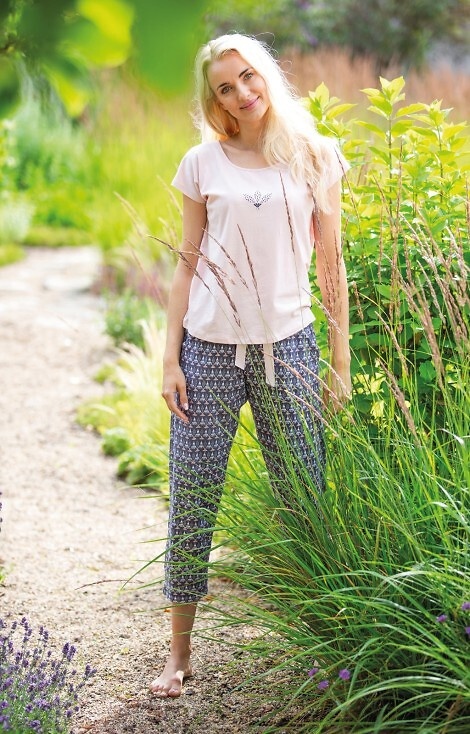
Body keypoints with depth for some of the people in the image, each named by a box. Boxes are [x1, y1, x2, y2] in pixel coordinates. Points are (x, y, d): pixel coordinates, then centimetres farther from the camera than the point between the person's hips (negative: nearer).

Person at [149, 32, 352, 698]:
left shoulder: (313, 157, 3)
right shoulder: (203, 164, 3)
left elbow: (331, 263, 5)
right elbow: (188, 265, 6)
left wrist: (341, 359, 3)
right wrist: (171, 359, 0)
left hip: (287, 345, 0)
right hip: (209, 348, 0)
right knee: (192, 499, 3)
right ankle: (180, 651, 14)